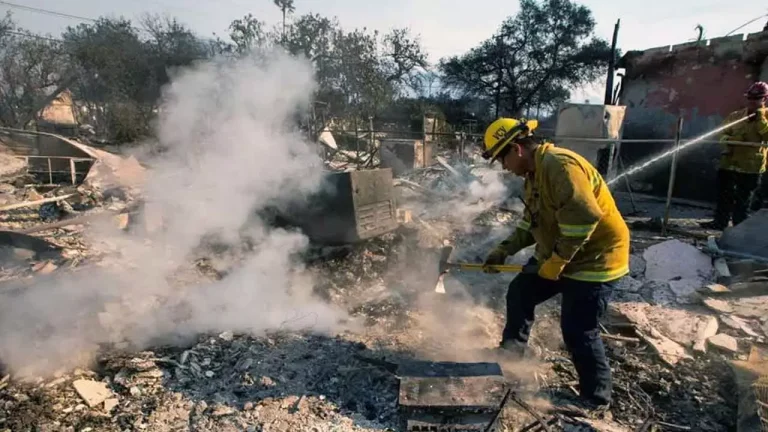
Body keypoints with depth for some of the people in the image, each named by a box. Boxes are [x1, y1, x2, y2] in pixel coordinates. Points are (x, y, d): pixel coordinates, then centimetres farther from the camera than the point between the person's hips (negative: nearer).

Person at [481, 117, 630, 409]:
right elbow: (531, 222, 16)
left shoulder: (559, 165, -24)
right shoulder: (534, 173, 8)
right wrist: (504, 250, 8)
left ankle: (596, 397, 18)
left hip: (594, 259, -10)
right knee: (519, 293, 14)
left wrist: (555, 262, -24)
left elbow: (584, 217, -32)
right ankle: (511, 350, 35)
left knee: (578, 332, -5)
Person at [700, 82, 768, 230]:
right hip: (729, 162, 4)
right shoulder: (736, 115, 6)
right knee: (724, 195, 11)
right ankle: (720, 222, 22)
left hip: (751, 166, -3)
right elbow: (723, 135, 5)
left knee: (743, 200, 3)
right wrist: (734, 139, -15)